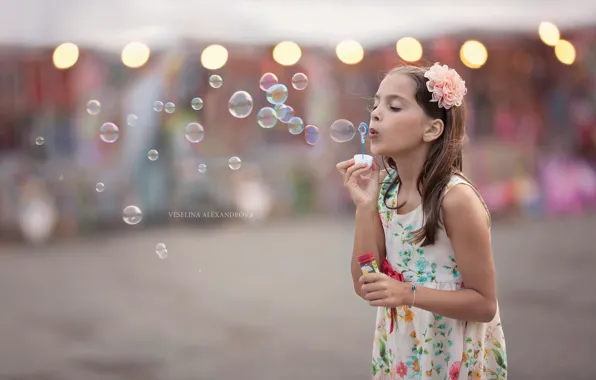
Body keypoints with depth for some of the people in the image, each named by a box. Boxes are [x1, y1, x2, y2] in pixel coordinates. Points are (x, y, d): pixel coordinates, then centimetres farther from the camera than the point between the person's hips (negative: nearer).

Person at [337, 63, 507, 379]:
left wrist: (408, 294, -29)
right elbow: (365, 287, -8)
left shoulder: (455, 197, -22)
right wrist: (365, 206, -16)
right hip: (399, 349, 5)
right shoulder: (384, 188, -5)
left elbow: (484, 304, -17)